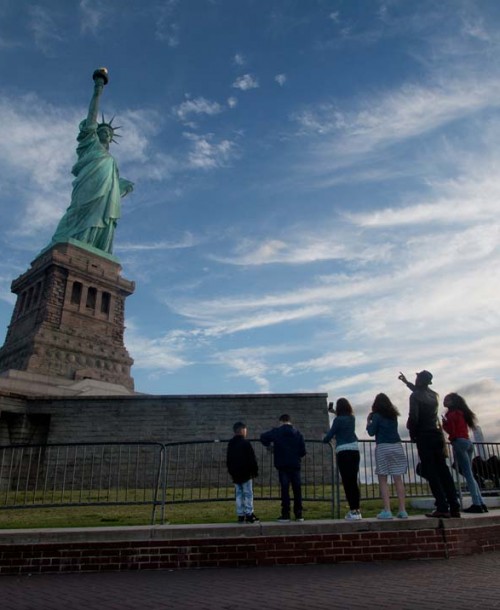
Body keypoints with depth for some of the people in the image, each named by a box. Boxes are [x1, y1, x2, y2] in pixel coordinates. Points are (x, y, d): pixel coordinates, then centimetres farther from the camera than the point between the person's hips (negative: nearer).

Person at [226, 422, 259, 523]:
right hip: (245, 473, -6)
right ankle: (249, 515, 1)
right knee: (248, 494, 0)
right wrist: (255, 470, -2)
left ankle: (240, 516, 10)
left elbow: (228, 459, 15)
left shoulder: (230, 444, 10)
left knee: (238, 494, 10)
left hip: (235, 474, 6)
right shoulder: (246, 443, -12)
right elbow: (252, 459, -12)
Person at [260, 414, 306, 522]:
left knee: (284, 489, 1)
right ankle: (299, 514, 10)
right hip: (295, 465, 2)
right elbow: (303, 451, 4)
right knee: (297, 489, 8)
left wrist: (268, 445, 9)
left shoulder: (277, 432, -2)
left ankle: (285, 515, 0)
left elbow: (263, 437, -7)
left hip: (282, 465, -2)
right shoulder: (297, 433, 6)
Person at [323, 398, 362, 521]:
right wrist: (335, 413, 42)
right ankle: (357, 510, 11)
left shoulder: (338, 420, -7)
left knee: (347, 482, -3)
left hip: (343, 452, -6)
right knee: (354, 481, 9)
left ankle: (353, 511, -6)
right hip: (355, 451, 6)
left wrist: (324, 440, 18)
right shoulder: (352, 419, 11)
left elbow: (330, 435, -4)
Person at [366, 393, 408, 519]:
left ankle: (387, 510, -6)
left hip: (383, 448, -5)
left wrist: (368, 421, 11)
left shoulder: (377, 416, -3)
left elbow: (371, 432, -4)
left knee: (383, 480, 0)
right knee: (398, 479, 6)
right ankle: (402, 510, 4)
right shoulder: (393, 415, 12)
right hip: (397, 447, 5)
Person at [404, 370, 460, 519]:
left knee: (431, 472, -4)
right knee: (443, 471, 7)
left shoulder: (415, 396, -9)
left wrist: (412, 432, -1)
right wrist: (407, 382, 44)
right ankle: (454, 507, 6)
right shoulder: (433, 394, 12)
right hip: (437, 435, 6)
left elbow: (413, 416, -18)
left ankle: (442, 508, -9)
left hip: (424, 436, -6)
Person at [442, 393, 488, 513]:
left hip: (459, 443, -9)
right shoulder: (462, 413, 21)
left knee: (467, 474, -10)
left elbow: (451, 430, -9)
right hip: (468, 442, 9)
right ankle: (481, 503, 5)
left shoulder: (451, 414, -4)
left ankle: (476, 504, -12)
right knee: (469, 474, 9)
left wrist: (444, 423, 6)